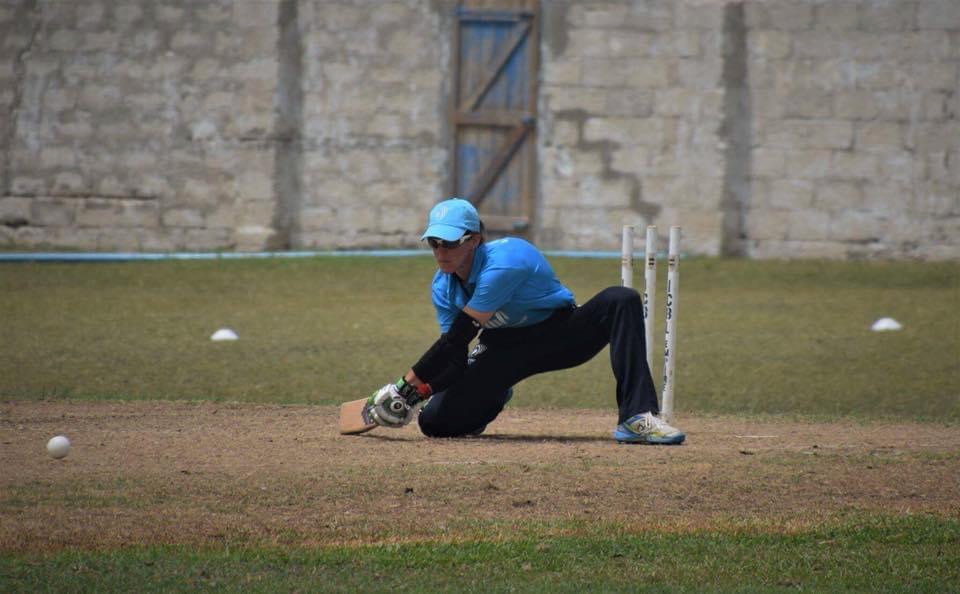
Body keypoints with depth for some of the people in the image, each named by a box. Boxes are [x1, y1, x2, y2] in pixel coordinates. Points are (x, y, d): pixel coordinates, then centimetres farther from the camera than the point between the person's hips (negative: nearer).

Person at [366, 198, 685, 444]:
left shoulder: (503, 262, -32)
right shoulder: (443, 286, -10)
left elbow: (456, 339, -33)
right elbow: (455, 360, -13)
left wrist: (408, 386, -33)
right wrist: (417, 392, -32)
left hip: (562, 334, -5)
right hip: (505, 351, 5)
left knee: (621, 300, -34)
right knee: (433, 420, -11)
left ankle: (637, 418, -41)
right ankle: (493, 398, 25)